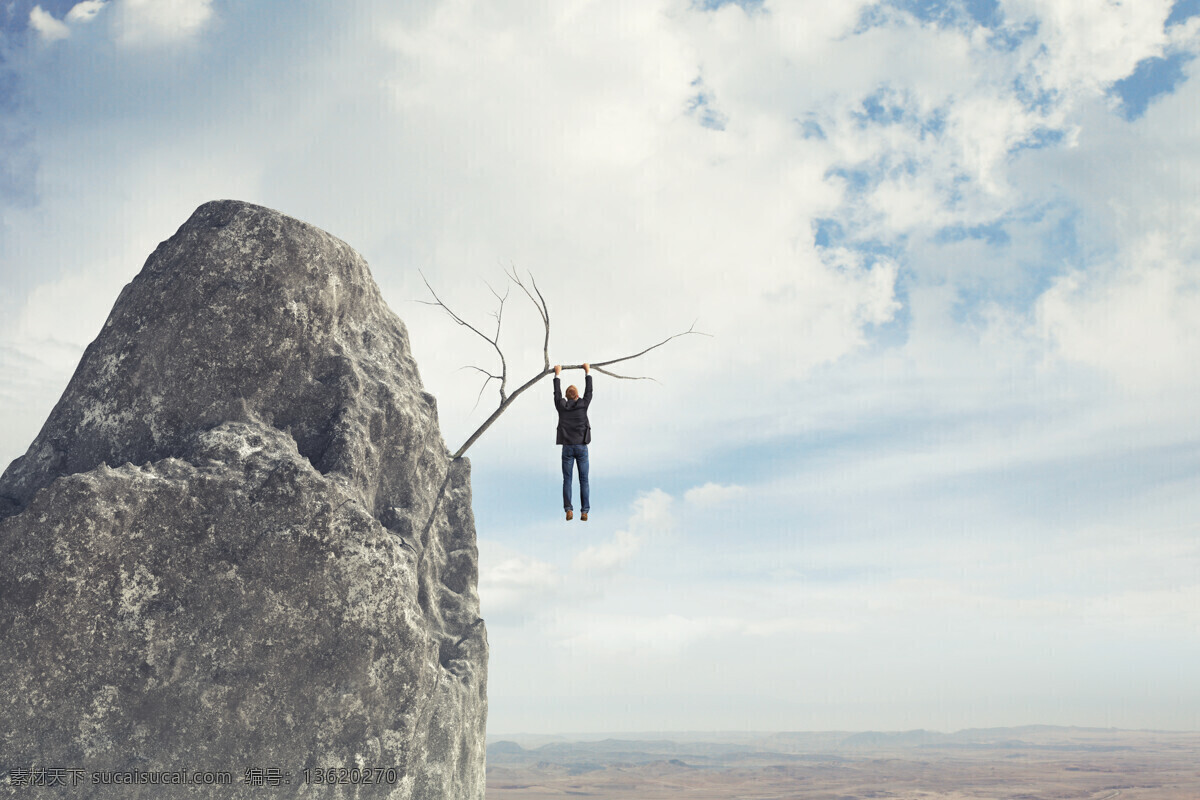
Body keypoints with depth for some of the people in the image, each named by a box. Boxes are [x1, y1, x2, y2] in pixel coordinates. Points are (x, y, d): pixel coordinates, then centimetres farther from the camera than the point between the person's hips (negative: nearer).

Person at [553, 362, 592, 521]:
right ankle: (584, 512, -4)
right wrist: (588, 372, 25)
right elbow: (589, 391, 13)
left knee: (567, 480, 2)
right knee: (584, 480, 1)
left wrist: (557, 374, 29)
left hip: (567, 448, 1)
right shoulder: (583, 405, -1)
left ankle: (568, 509, -8)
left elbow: (557, 393, 17)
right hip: (581, 447, -1)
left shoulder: (561, 406, 1)